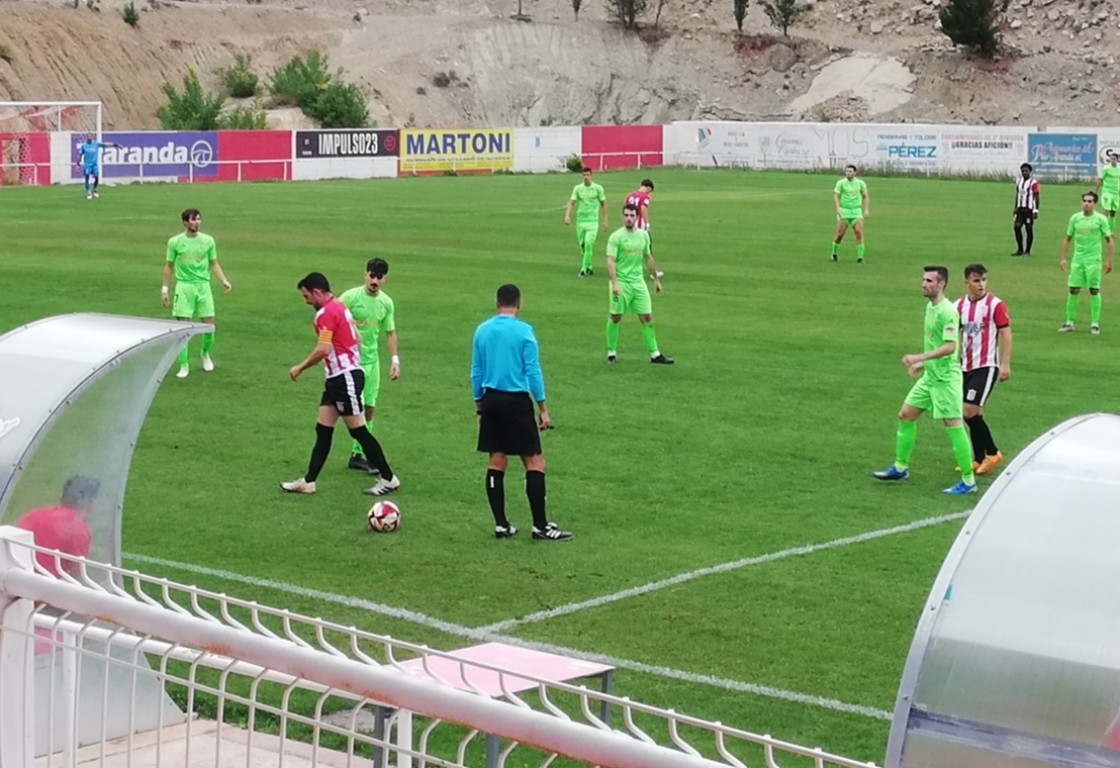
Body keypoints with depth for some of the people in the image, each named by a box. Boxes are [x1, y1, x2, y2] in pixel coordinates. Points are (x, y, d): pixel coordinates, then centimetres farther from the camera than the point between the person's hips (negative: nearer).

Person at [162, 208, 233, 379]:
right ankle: (184, 366, 4)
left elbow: (214, 264, 12)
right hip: (184, 287, -2)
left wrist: (224, 281, -2)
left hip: (203, 286, 2)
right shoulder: (175, 242, -1)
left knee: (209, 325, 0)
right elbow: (169, 266, 7)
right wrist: (165, 289, 6)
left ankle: (205, 354, 30)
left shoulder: (208, 241, 3)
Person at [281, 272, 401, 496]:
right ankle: (308, 481, 10)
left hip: (346, 378, -10)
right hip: (339, 378, 10)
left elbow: (323, 350, -23)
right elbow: (355, 338, 18)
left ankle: (388, 479, 4)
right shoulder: (339, 306, 14)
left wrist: (300, 368, -12)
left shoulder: (326, 313, -16)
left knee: (358, 431, -4)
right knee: (323, 430, 9)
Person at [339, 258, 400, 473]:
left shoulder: (387, 303, 7)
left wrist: (395, 360, 9)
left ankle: (358, 453, 15)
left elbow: (390, 333, 16)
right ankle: (359, 454, -7)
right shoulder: (351, 297, -11)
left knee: (369, 408, 6)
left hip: (372, 359, 6)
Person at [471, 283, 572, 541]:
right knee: (534, 462, 0)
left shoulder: (482, 331, 5)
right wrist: (542, 408, -3)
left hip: (490, 400, 5)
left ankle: (501, 525, 12)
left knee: (496, 462, 10)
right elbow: (533, 371, -9)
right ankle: (540, 526, -3)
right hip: (517, 401, -5)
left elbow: (476, 372, 9)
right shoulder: (524, 331, -8)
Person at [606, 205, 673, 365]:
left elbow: (648, 258, 19)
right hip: (621, 283, -4)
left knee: (647, 317, 2)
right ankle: (611, 352, 17)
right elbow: (611, 261, -16)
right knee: (615, 317, 3)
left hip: (638, 282, 4)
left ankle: (654, 354, 6)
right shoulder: (616, 237, -10)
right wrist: (614, 283, -27)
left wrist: (656, 278, 21)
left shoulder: (643, 235, 7)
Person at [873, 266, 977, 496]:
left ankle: (968, 481, 0)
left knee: (953, 424, -7)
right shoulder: (930, 307, 11)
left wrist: (918, 357, -28)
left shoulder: (948, 311, -18)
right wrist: (922, 364, 19)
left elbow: (950, 347, -25)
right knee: (906, 415, 13)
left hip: (945, 377, -10)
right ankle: (900, 467, 26)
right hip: (930, 376, 10)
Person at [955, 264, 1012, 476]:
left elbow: (1006, 334, -8)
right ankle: (979, 459, 19)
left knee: (971, 411, -13)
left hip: (986, 366, -6)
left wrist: (1005, 364, -14)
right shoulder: (959, 306, 7)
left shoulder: (995, 305, -8)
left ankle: (992, 454, 4)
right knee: (969, 414, 7)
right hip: (966, 367, 6)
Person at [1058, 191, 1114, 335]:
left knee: (1094, 291, 0)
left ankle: (1095, 324, 8)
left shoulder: (1100, 219, -3)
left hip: (1093, 260, -3)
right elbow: (1067, 239, 13)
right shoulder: (1075, 218, 5)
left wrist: (1110, 261, -5)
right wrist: (1063, 258, 8)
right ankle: (1069, 323, 9)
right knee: (1073, 290, 1)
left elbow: (1109, 240, 0)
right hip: (1077, 259, 3)